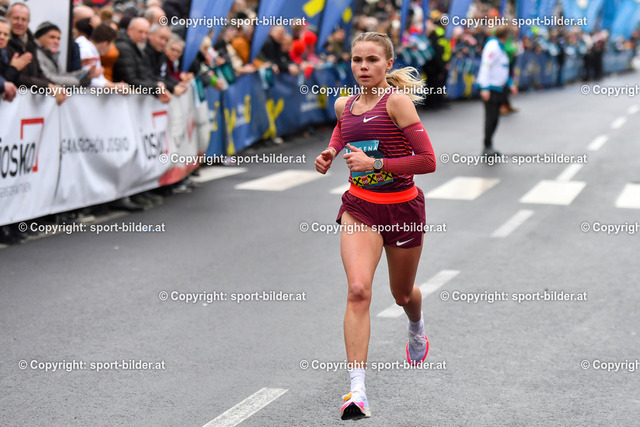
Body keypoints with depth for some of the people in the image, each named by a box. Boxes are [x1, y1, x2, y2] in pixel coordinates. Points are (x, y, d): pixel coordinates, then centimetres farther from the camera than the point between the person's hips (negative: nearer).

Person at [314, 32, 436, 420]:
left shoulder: (397, 101, -14)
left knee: (403, 294, 18)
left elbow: (428, 161, -19)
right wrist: (331, 152, 9)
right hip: (360, 207, 3)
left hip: (402, 209, -3)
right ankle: (357, 391, -21)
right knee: (358, 290, -19)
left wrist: (374, 163, -23)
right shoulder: (344, 105, 3)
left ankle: (417, 329, 58)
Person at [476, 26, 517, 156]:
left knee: (494, 118, 11)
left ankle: (488, 147, 17)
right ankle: (487, 147, -4)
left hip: (497, 88, 10)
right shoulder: (493, 46, -14)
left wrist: (510, 84, 21)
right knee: (491, 118, -8)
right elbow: (485, 66, -20)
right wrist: (485, 88, -25)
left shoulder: (500, 47, 16)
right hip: (490, 89, -10)